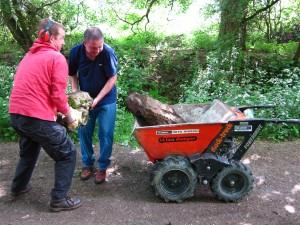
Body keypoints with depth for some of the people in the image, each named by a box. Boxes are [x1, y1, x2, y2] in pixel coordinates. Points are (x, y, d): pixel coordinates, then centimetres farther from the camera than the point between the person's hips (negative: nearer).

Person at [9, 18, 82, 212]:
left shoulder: (29, 55, 18)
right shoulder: (57, 58, -8)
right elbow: (57, 95, -15)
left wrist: (60, 107, 17)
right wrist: (69, 114, 1)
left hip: (16, 114, 9)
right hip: (37, 117, -9)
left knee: (29, 150, 32)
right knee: (67, 154, 6)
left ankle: (19, 187, 48)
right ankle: (59, 199, 11)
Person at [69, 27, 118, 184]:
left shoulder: (108, 52, -24)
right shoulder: (76, 52, -15)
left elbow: (112, 78, -18)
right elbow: (73, 74, 1)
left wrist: (97, 99, -21)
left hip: (106, 99, -3)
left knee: (105, 134, 0)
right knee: (84, 132, 8)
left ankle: (102, 167, 17)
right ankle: (87, 164, 26)